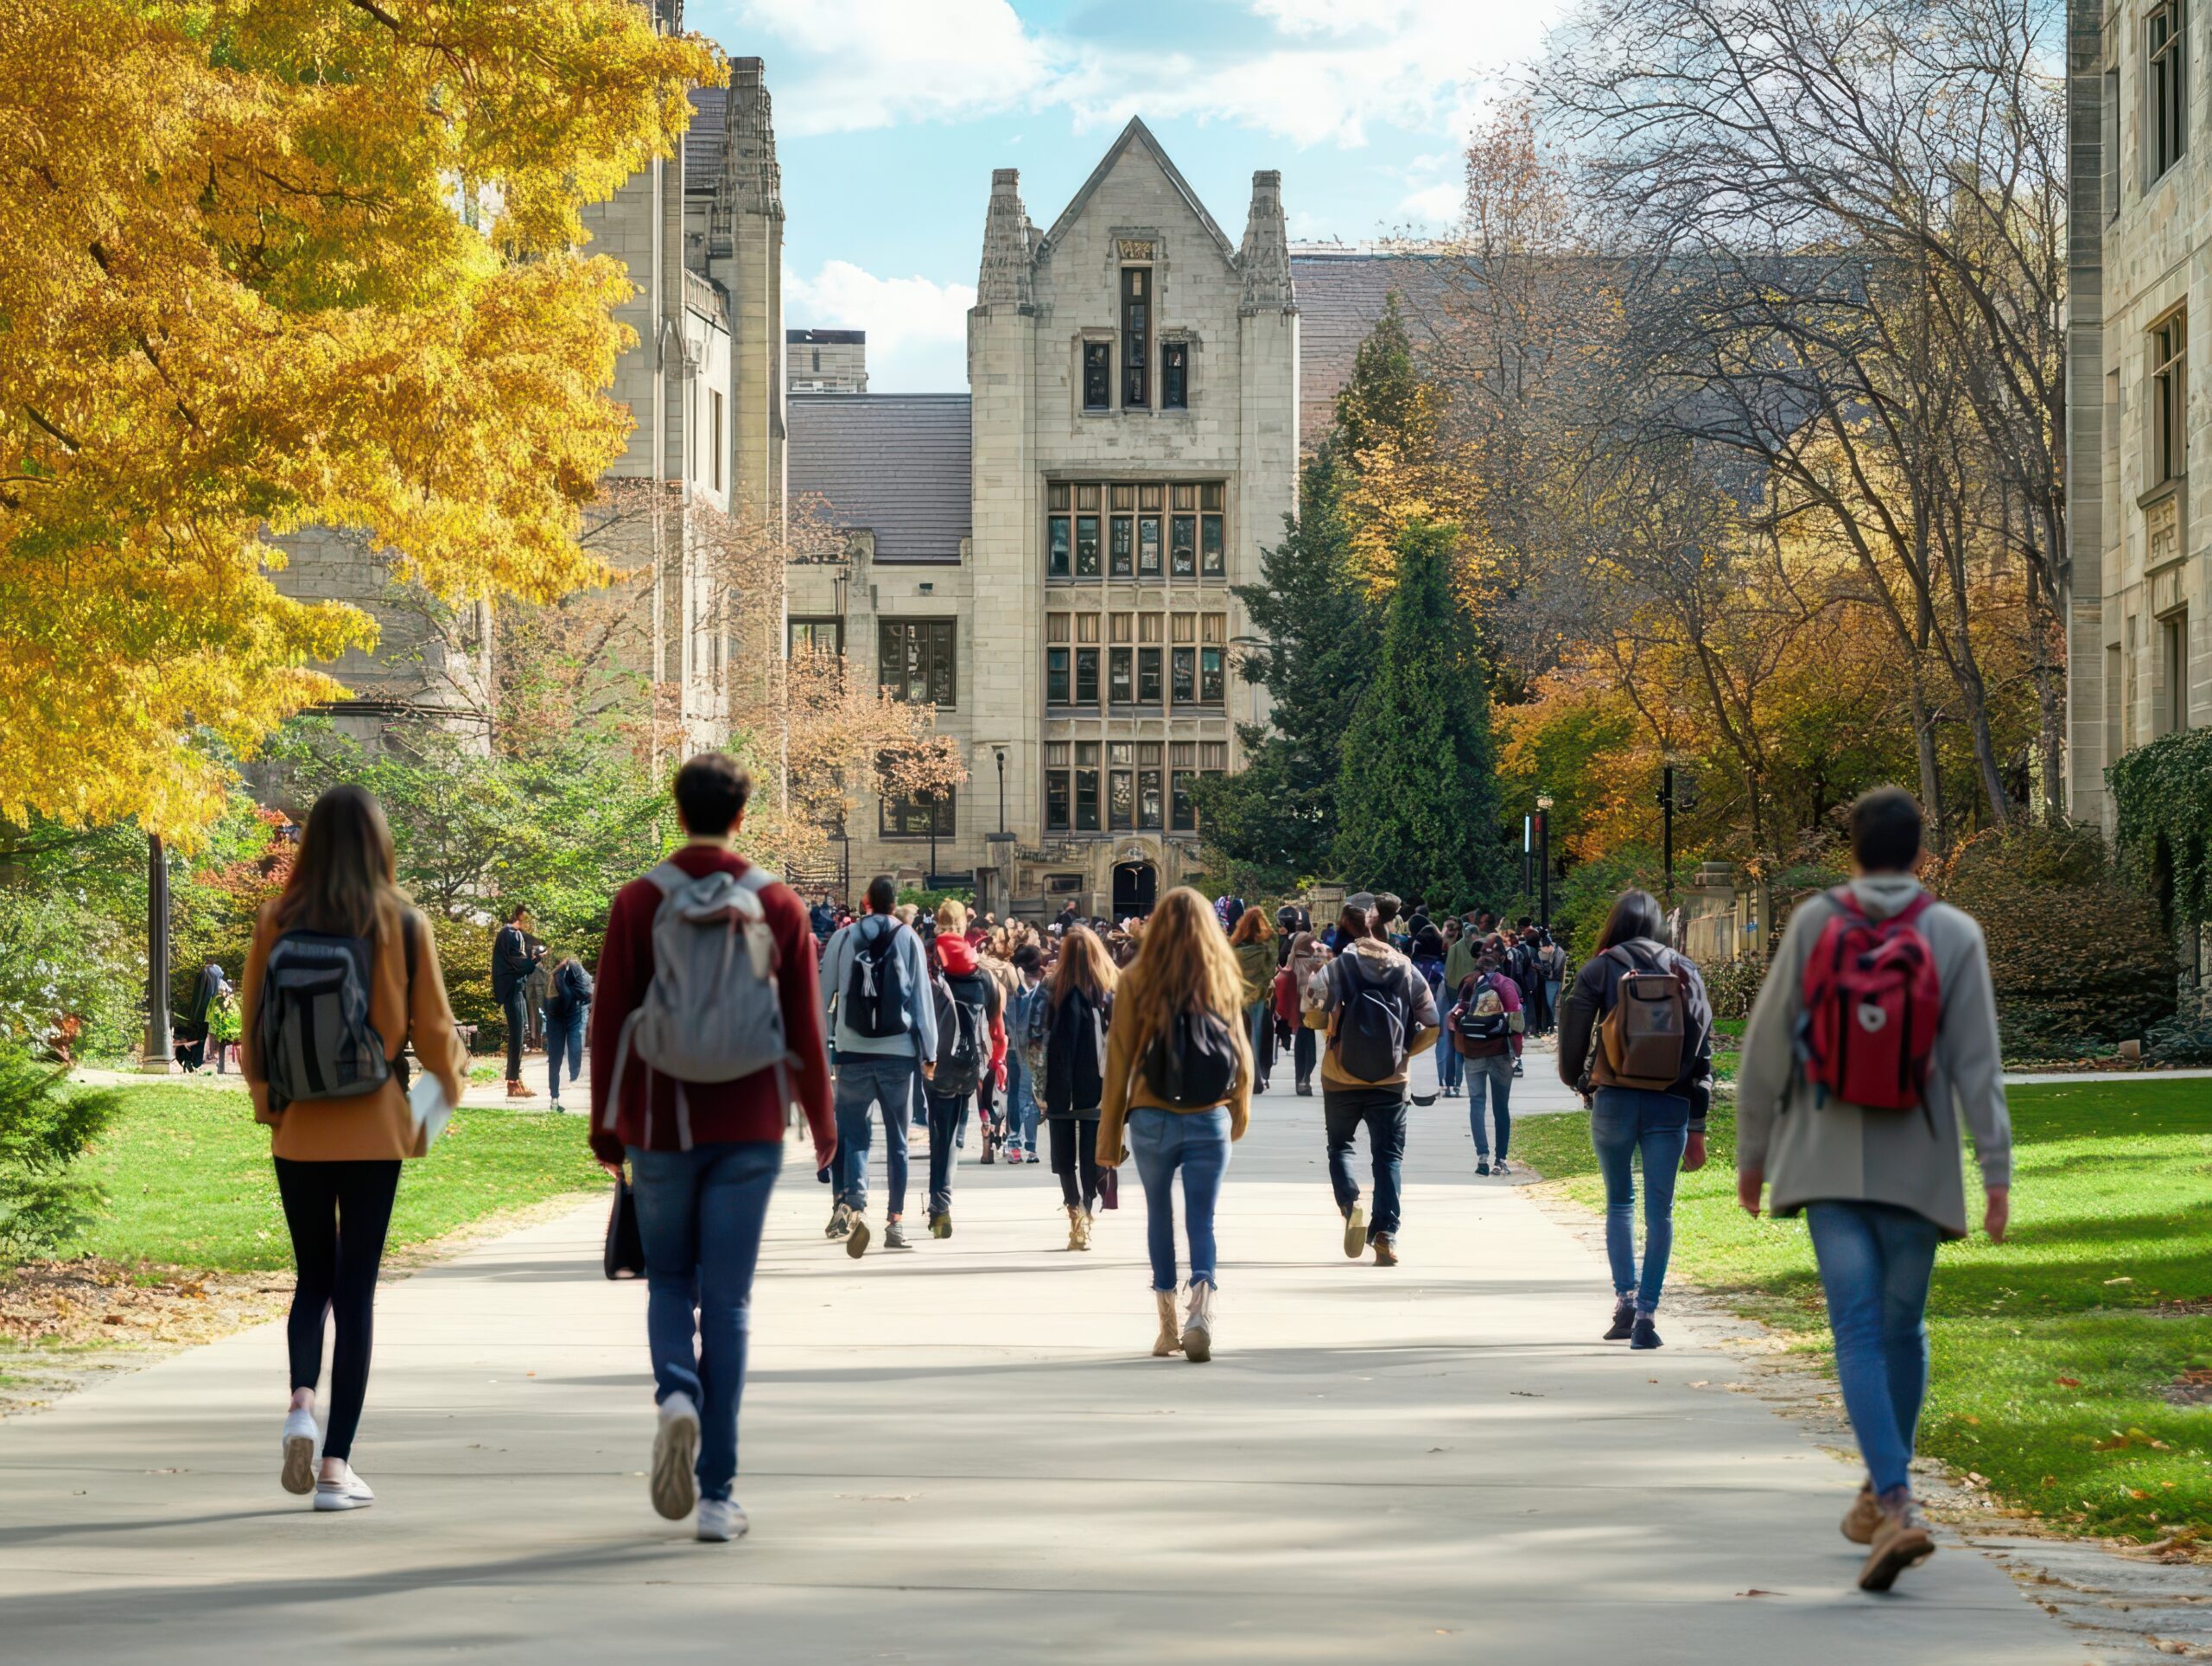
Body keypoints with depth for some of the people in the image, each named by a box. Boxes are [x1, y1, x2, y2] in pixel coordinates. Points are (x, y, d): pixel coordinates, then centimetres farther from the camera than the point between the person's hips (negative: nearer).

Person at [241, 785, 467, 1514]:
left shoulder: (276, 923, -3)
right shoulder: (403, 925, -7)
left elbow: (253, 1031, 4)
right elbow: (434, 1030, -1)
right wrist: (452, 1079, 20)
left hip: (299, 1132, 1)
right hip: (373, 1131, -1)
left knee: (313, 1277, 17)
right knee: (356, 1288, 4)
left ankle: (302, 1400, -10)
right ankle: (337, 1461, 2)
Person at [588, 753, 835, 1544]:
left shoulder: (639, 902, -2)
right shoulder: (779, 906, 0)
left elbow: (609, 1020, -2)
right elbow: (805, 1027, 3)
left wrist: (606, 1125, 7)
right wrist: (822, 1122, 16)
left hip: (661, 1125, 0)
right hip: (748, 1131, 0)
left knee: (669, 1280, 17)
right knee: (727, 1300, 4)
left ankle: (676, 1394, -14)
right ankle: (716, 1493, 2)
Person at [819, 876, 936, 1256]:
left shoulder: (843, 939, 2)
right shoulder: (908, 940, 0)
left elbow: (823, 995, 4)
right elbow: (922, 998, 1)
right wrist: (929, 1051, 7)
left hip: (853, 1053, 0)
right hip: (899, 1053, 0)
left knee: (853, 1134, 4)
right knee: (897, 1139, 10)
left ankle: (853, 1203, -19)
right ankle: (896, 1221, 10)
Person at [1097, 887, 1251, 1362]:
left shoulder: (1138, 980, -3)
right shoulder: (1224, 979, 0)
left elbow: (1119, 1058, -3)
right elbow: (1241, 1052, 6)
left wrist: (1110, 1133, 2)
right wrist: (1241, 1110, 23)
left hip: (1153, 1119, 0)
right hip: (1210, 1121, 0)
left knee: (1159, 1215, 15)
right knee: (1201, 1221, 2)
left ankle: (1167, 1325, 18)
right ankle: (1201, 1311, -21)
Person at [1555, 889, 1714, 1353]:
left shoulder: (1599, 970, 0)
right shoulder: (1685, 973, 8)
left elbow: (1574, 1035, -2)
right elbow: (1702, 1049, 7)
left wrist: (1577, 1081, 19)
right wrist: (1696, 1127, 9)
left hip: (1614, 1100, -1)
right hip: (1670, 1105, 1)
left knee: (1619, 1202, 15)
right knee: (1659, 1209, 4)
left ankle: (1624, 1298, 2)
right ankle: (1646, 1314, -2)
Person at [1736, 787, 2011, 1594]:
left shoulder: (1813, 923, 0)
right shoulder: (1955, 935, -2)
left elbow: (1766, 1048, 1)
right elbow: (1978, 1065, -6)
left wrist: (1752, 1151, 11)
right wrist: (1996, 1171, -5)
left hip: (1829, 1166, 0)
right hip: (1916, 1167, 1)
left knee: (1859, 1334, -5)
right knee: (1902, 1330, 15)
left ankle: (1896, 1506, -20)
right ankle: (1882, 1495, 28)